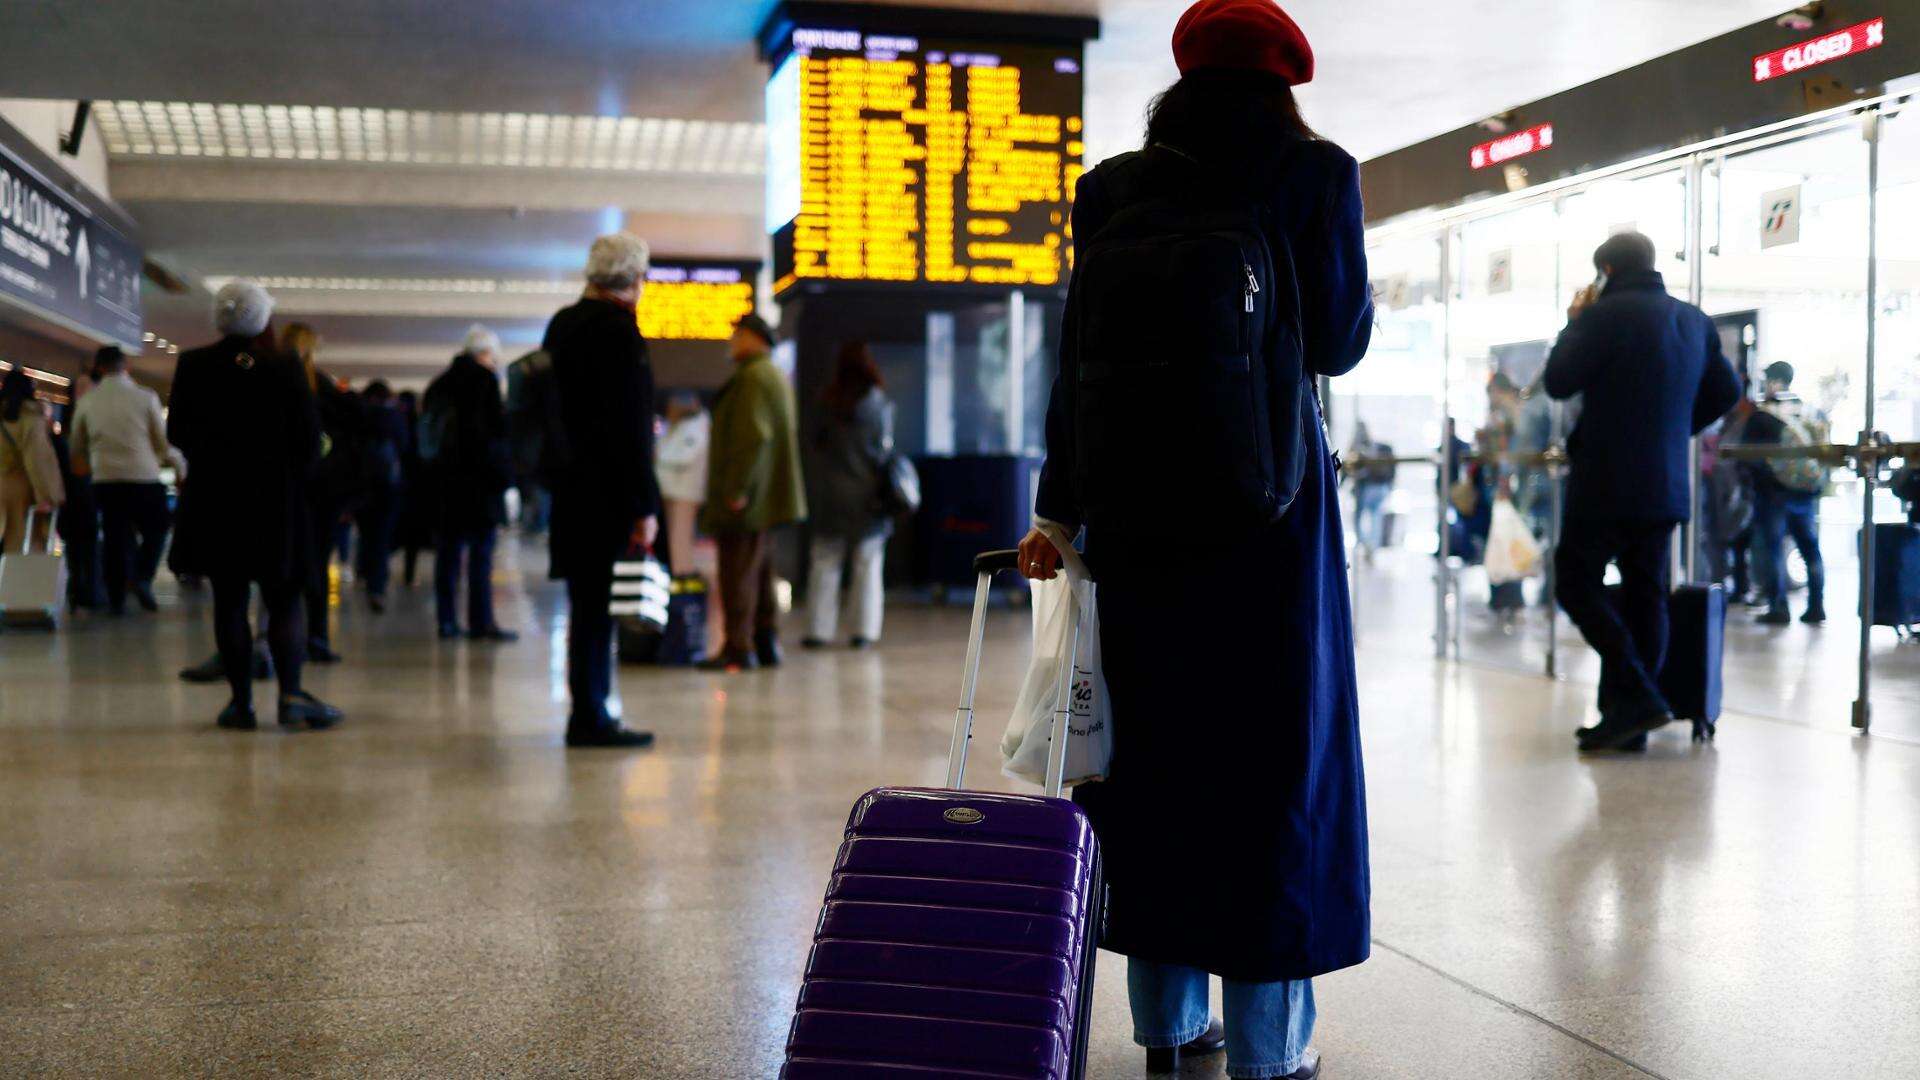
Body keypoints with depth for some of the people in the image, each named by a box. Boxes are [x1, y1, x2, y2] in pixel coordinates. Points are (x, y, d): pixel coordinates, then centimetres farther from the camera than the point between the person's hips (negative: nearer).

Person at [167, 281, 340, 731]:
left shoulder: (192, 366, -1)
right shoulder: (285, 368, -7)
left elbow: (177, 433, 5)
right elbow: (310, 438, -4)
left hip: (213, 500, 2)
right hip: (277, 501, -1)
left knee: (229, 603, 7)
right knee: (286, 600, 5)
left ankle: (241, 702, 7)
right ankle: (291, 693, -7)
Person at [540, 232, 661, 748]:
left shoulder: (563, 324, 12)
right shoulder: (619, 329, -15)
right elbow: (630, 427, -17)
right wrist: (645, 506, -16)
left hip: (569, 487, 9)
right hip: (606, 492, -9)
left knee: (587, 603, 14)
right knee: (597, 604, -3)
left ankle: (590, 711, 22)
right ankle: (590, 718, 3)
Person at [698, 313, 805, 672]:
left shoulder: (753, 377, -14)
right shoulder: (775, 376, 19)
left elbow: (753, 436, -23)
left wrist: (736, 489, -22)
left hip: (744, 499, -10)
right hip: (765, 499, 10)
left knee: (738, 574, -7)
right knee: (760, 572, 14)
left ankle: (738, 648, -5)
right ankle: (767, 644, 17)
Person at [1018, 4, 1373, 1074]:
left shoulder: (1111, 188, 7)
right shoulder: (1317, 172, -1)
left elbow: (1079, 354, 4)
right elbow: (1338, 343, 0)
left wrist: (1059, 508, 6)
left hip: (1135, 503, 3)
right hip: (1264, 498, -3)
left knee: (1153, 742, 10)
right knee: (1274, 748, 4)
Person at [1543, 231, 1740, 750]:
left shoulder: (1606, 314, -12)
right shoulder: (1694, 319, 12)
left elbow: (1559, 382, -8)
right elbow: (1726, 391, 19)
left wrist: (1574, 322, 5)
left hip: (1607, 484, -7)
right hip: (1667, 487, 7)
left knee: (1577, 584, 1)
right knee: (1645, 595, 9)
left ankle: (1635, 698, -12)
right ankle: (1631, 720, 11)